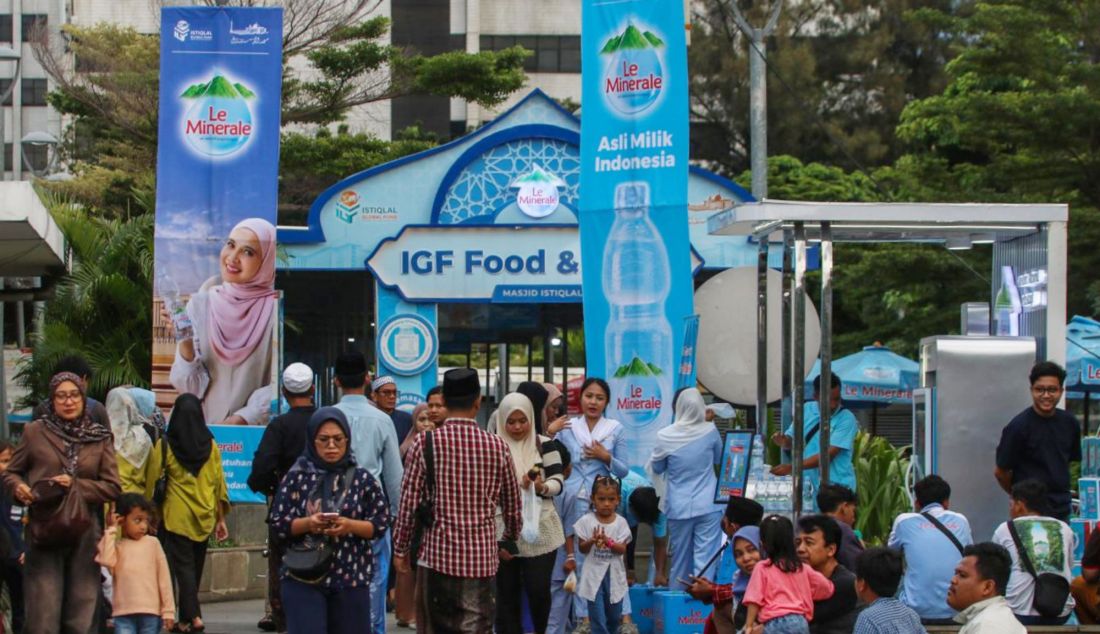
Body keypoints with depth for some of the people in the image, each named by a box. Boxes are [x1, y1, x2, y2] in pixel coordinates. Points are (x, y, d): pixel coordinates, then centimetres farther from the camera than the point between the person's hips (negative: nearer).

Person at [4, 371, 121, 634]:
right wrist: (19, 487, -10)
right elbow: (10, 473, 13)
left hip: (84, 535, 2)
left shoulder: (100, 438, 8)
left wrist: (76, 485, -11)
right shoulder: (34, 432, 4)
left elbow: (113, 487, 4)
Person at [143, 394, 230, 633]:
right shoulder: (210, 445, 1)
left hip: (176, 514, -3)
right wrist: (221, 519, 10)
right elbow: (219, 482, 3)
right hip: (204, 515, 3)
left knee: (183, 565, -2)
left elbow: (152, 481, -3)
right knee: (195, 566, 12)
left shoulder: (165, 445, -6)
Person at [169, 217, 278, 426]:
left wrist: (240, 420, -13)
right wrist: (185, 347, -13)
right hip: (202, 428, 2)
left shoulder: (277, 312, -4)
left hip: (256, 432, -2)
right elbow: (189, 387, 3)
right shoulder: (201, 304, 5)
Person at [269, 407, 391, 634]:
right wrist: (307, 523, -19)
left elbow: (381, 522, 1)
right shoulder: (297, 477, 1)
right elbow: (278, 522, -1)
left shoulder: (362, 479, 3)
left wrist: (350, 525, -17)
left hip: (351, 579, 1)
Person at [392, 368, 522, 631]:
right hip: (482, 556, 1)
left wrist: (400, 549, 9)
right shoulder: (497, 446, 1)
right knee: (476, 627, 3)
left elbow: (409, 502, -4)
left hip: (437, 553, -1)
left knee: (436, 627, 9)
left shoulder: (425, 442, -5)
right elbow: (512, 506, 10)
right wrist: (509, 542, 28)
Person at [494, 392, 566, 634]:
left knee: (539, 590, -3)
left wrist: (541, 487, -24)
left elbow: (557, 482, 0)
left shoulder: (544, 445, 3)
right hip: (503, 533, 1)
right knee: (507, 594, 5)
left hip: (539, 532, -1)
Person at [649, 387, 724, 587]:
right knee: (706, 558, -3)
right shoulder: (710, 431, -8)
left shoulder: (665, 436, -9)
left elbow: (657, 468, 7)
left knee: (681, 557, 15)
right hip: (708, 506, -1)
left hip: (679, 508, 1)